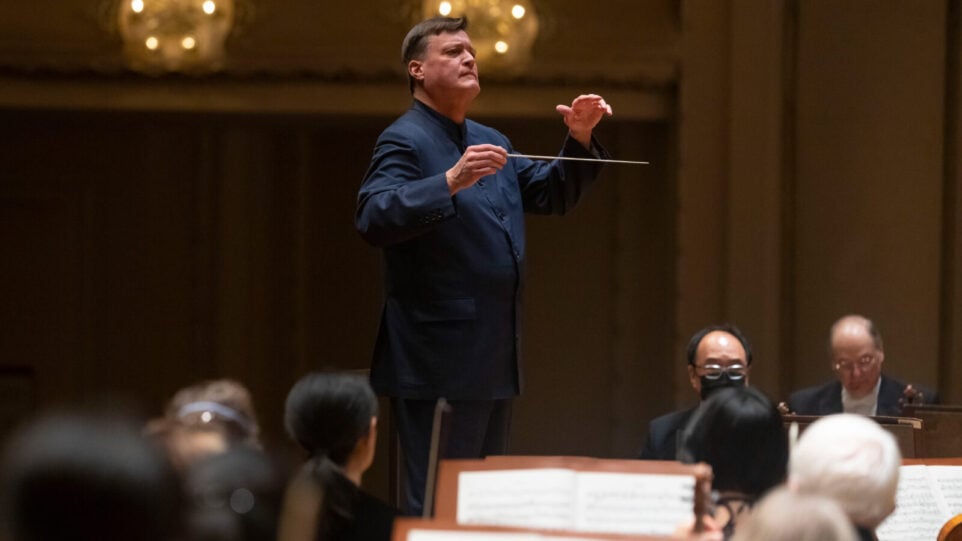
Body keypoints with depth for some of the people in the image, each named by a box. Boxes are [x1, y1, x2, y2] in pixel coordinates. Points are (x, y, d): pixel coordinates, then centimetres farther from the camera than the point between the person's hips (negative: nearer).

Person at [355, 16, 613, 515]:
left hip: (494, 360, 9)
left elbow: (552, 195, 23)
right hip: (440, 359, -9)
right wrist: (451, 182, -35)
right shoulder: (404, 142, -9)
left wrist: (579, 140, 6)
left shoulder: (489, 142, 19)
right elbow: (374, 218, -24)